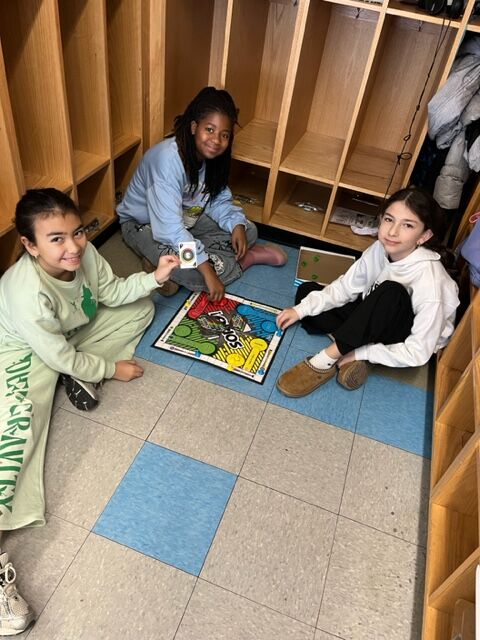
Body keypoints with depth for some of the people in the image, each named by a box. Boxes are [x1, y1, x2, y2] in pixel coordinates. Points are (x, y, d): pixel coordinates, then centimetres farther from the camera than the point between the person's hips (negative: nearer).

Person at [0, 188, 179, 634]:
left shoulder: (84, 254, -21)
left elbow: (112, 293, -2)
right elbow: (60, 358, -28)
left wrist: (154, 277, -17)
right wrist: (112, 369, -15)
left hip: (71, 333, 7)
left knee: (141, 309, 7)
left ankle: (82, 374, -2)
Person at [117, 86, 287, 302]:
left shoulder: (212, 156, -10)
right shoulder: (168, 159, -34)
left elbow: (219, 200, 3)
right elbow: (170, 228, -38)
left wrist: (237, 225, -19)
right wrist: (208, 272, -39)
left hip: (185, 217, 8)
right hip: (143, 224, -8)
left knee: (248, 231, -2)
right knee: (193, 273, -33)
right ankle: (247, 258, -6)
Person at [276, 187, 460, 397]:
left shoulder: (429, 282, -32)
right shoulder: (380, 249, -17)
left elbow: (417, 354, -27)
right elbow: (345, 287, -5)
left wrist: (359, 353, -26)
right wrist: (302, 309, -15)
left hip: (404, 343, -6)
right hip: (375, 320, 6)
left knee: (391, 292, -39)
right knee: (306, 291, -4)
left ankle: (326, 361, -28)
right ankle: (349, 358, -16)